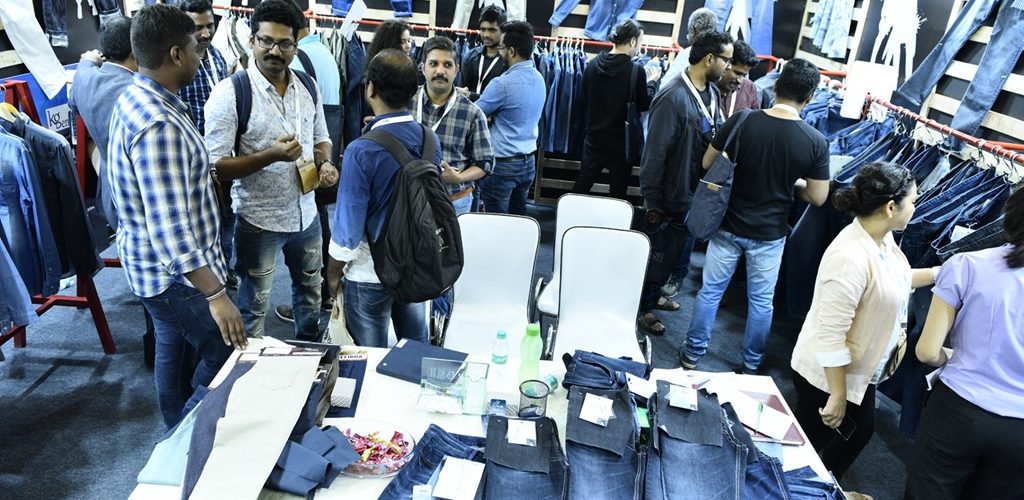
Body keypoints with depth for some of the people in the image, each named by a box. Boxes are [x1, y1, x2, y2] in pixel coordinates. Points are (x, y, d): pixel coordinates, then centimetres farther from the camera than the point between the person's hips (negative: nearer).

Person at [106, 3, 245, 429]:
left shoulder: (134, 99, 4)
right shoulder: (158, 125, -29)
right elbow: (169, 228, -32)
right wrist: (216, 294, -31)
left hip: (158, 264, 10)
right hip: (175, 273, -10)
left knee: (172, 347, 22)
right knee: (224, 354, 4)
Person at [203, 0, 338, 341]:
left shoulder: (308, 87, 1)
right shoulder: (229, 93, -16)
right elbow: (215, 166, -17)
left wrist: (325, 164, -9)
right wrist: (271, 155, -30)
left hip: (306, 213, 6)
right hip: (259, 220, -6)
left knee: (311, 293, 25)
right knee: (254, 308, 11)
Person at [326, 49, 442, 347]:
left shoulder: (362, 151, -22)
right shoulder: (431, 140, -6)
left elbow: (349, 222, -16)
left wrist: (333, 272, -1)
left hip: (371, 273, -5)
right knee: (418, 347, 22)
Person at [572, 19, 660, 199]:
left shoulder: (593, 64, -3)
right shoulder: (636, 71, -16)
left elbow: (585, 101, 5)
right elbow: (644, 105, -5)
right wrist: (652, 82, 9)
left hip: (594, 138, 4)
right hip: (621, 141, -4)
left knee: (581, 185, 16)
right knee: (618, 192, 9)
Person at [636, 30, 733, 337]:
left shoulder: (712, 92, 1)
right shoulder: (673, 97, -24)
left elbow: (716, 136, 9)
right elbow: (654, 153, -22)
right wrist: (651, 201, -17)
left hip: (697, 193, 8)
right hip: (671, 196, -8)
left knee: (672, 252, 23)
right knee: (658, 253, 10)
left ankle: (654, 295, 44)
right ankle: (643, 306, 29)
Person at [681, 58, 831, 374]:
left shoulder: (741, 121, -15)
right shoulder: (816, 141, -14)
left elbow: (708, 164, -5)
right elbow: (818, 197, -6)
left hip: (729, 226, 0)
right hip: (770, 234, 0)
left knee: (710, 291, 15)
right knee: (761, 301, 17)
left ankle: (693, 354, 27)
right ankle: (751, 365, 32)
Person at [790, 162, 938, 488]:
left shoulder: (882, 238, -4)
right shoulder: (851, 257, -34)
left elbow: (894, 280, 19)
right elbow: (830, 336, -32)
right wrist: (838, 395, -25)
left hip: (860, 370, 10)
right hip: (827, 375, -10)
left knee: (861, 430, 28)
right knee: (809, 444, 11)